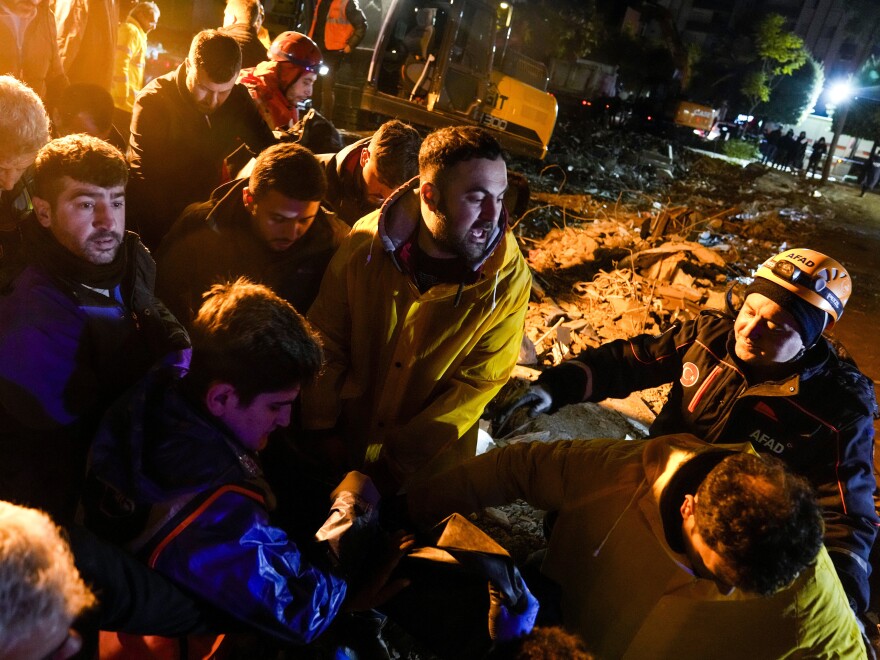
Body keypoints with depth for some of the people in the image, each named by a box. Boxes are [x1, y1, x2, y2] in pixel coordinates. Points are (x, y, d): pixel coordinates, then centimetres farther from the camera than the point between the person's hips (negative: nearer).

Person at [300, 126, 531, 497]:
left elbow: (477, 382, -16)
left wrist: (395, 453, -17)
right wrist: (320, 427, -8)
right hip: (346, 439, 2)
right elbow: (326, 337, -6)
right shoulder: (368, 241, -17)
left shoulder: (508, 276, -21)